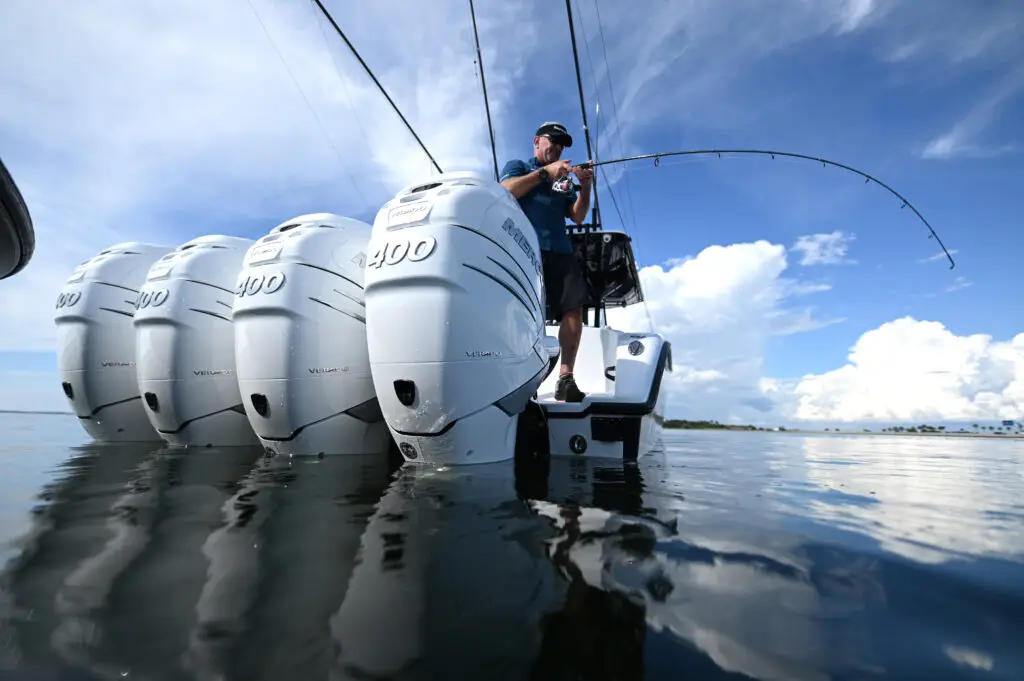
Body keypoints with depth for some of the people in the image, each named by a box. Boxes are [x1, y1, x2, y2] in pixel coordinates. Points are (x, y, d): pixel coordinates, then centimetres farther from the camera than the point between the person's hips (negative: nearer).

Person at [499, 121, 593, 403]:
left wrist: (585, 186, 6)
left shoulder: (563, 181, 31)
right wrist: (545, 172, -3)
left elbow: (578, 217, 21)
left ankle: (565, 378, -15)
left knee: (574, 306, -14)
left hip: (559, 250, 4)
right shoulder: (517, 166, 21)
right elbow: (507, 191, -1)